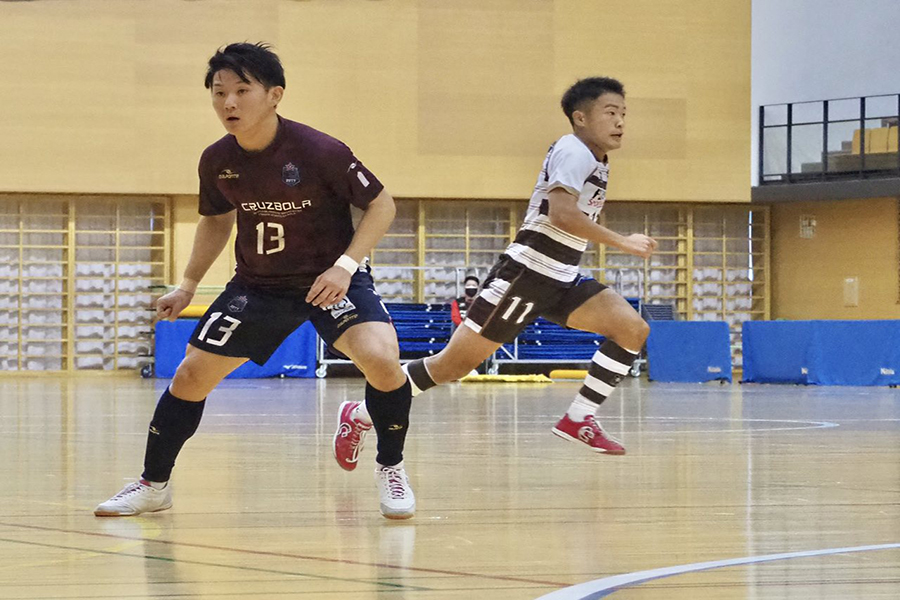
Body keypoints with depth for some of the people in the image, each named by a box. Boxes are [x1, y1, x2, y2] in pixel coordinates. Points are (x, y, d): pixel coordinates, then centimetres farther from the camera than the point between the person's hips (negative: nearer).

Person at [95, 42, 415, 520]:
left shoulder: (320, 152, -24)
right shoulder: (217, 161, -9)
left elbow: (381, 205, -13)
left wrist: (345, 266, -24)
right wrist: (188, 285, 9)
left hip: (330, 278, -4)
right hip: (258, 284, 4)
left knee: (381, 359, -28)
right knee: (191, 375, 0)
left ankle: (390, 468, -2)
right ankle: (152, 485, 20)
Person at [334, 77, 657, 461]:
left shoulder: (597, 163, 15)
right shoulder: (573, 151, -13)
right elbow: (561, 214, -28)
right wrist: (622, 243, -24)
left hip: (562, 282, 9)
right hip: (526, 274, -9)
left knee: (633, 329, -8)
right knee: (454, 364, -7)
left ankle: (579, 420, -5)